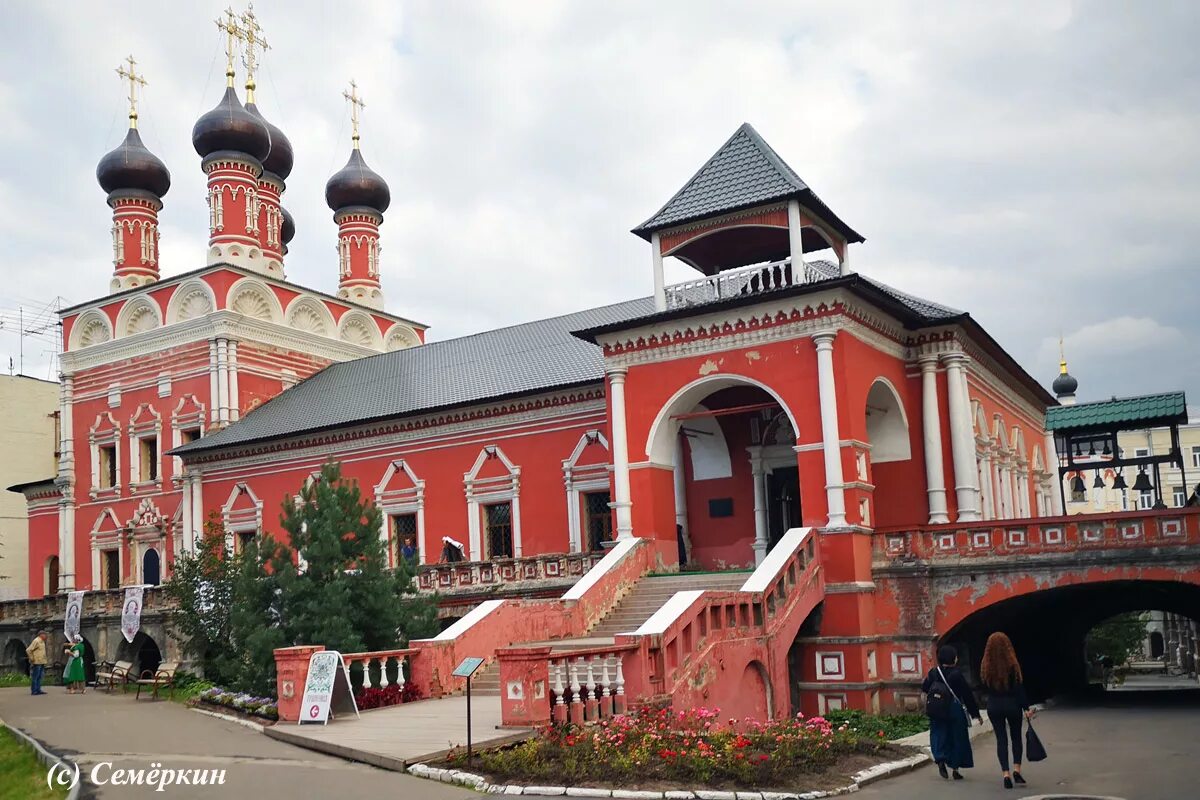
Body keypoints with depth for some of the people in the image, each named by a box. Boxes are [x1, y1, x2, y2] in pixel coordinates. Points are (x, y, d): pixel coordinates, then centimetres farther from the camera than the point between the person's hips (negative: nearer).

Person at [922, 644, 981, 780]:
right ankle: (955, 768, 10)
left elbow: (924, 688, 8)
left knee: (939, 735, 11)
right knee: (957, 738, 9)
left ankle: (940, 760, -14)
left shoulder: (933, 673, -3)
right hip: (955, 711, -3)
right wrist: (976, 713, -2)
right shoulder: (957, 674, -13)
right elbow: (967, 695, -9)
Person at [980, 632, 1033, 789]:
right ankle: (1016, 769, 6)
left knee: (1001, 739, 6)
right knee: (1016, 737, 16)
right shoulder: (1012, 664, -12)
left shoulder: (985, 666, -5)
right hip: (1012, 705, -1)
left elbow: (985, 686, 1)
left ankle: (1005, 773, -2)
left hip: (993, 707, 1)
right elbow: (1019, 688, -11)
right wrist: (1026, 708, -8)